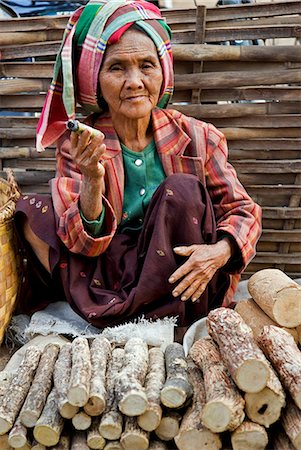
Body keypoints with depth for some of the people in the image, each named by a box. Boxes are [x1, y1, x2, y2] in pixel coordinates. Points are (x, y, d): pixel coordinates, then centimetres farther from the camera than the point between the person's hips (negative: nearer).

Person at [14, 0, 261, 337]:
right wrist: (93, 181, -30)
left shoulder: (197, 138, -7)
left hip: (181, 284, 0)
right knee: (30, 211, -11)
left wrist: (220, 252, -23)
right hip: (114, 276, 1)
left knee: (181, 190, -24)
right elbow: (85, 243, -11)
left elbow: (243, 211, -2)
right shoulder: (78, 145, -6)